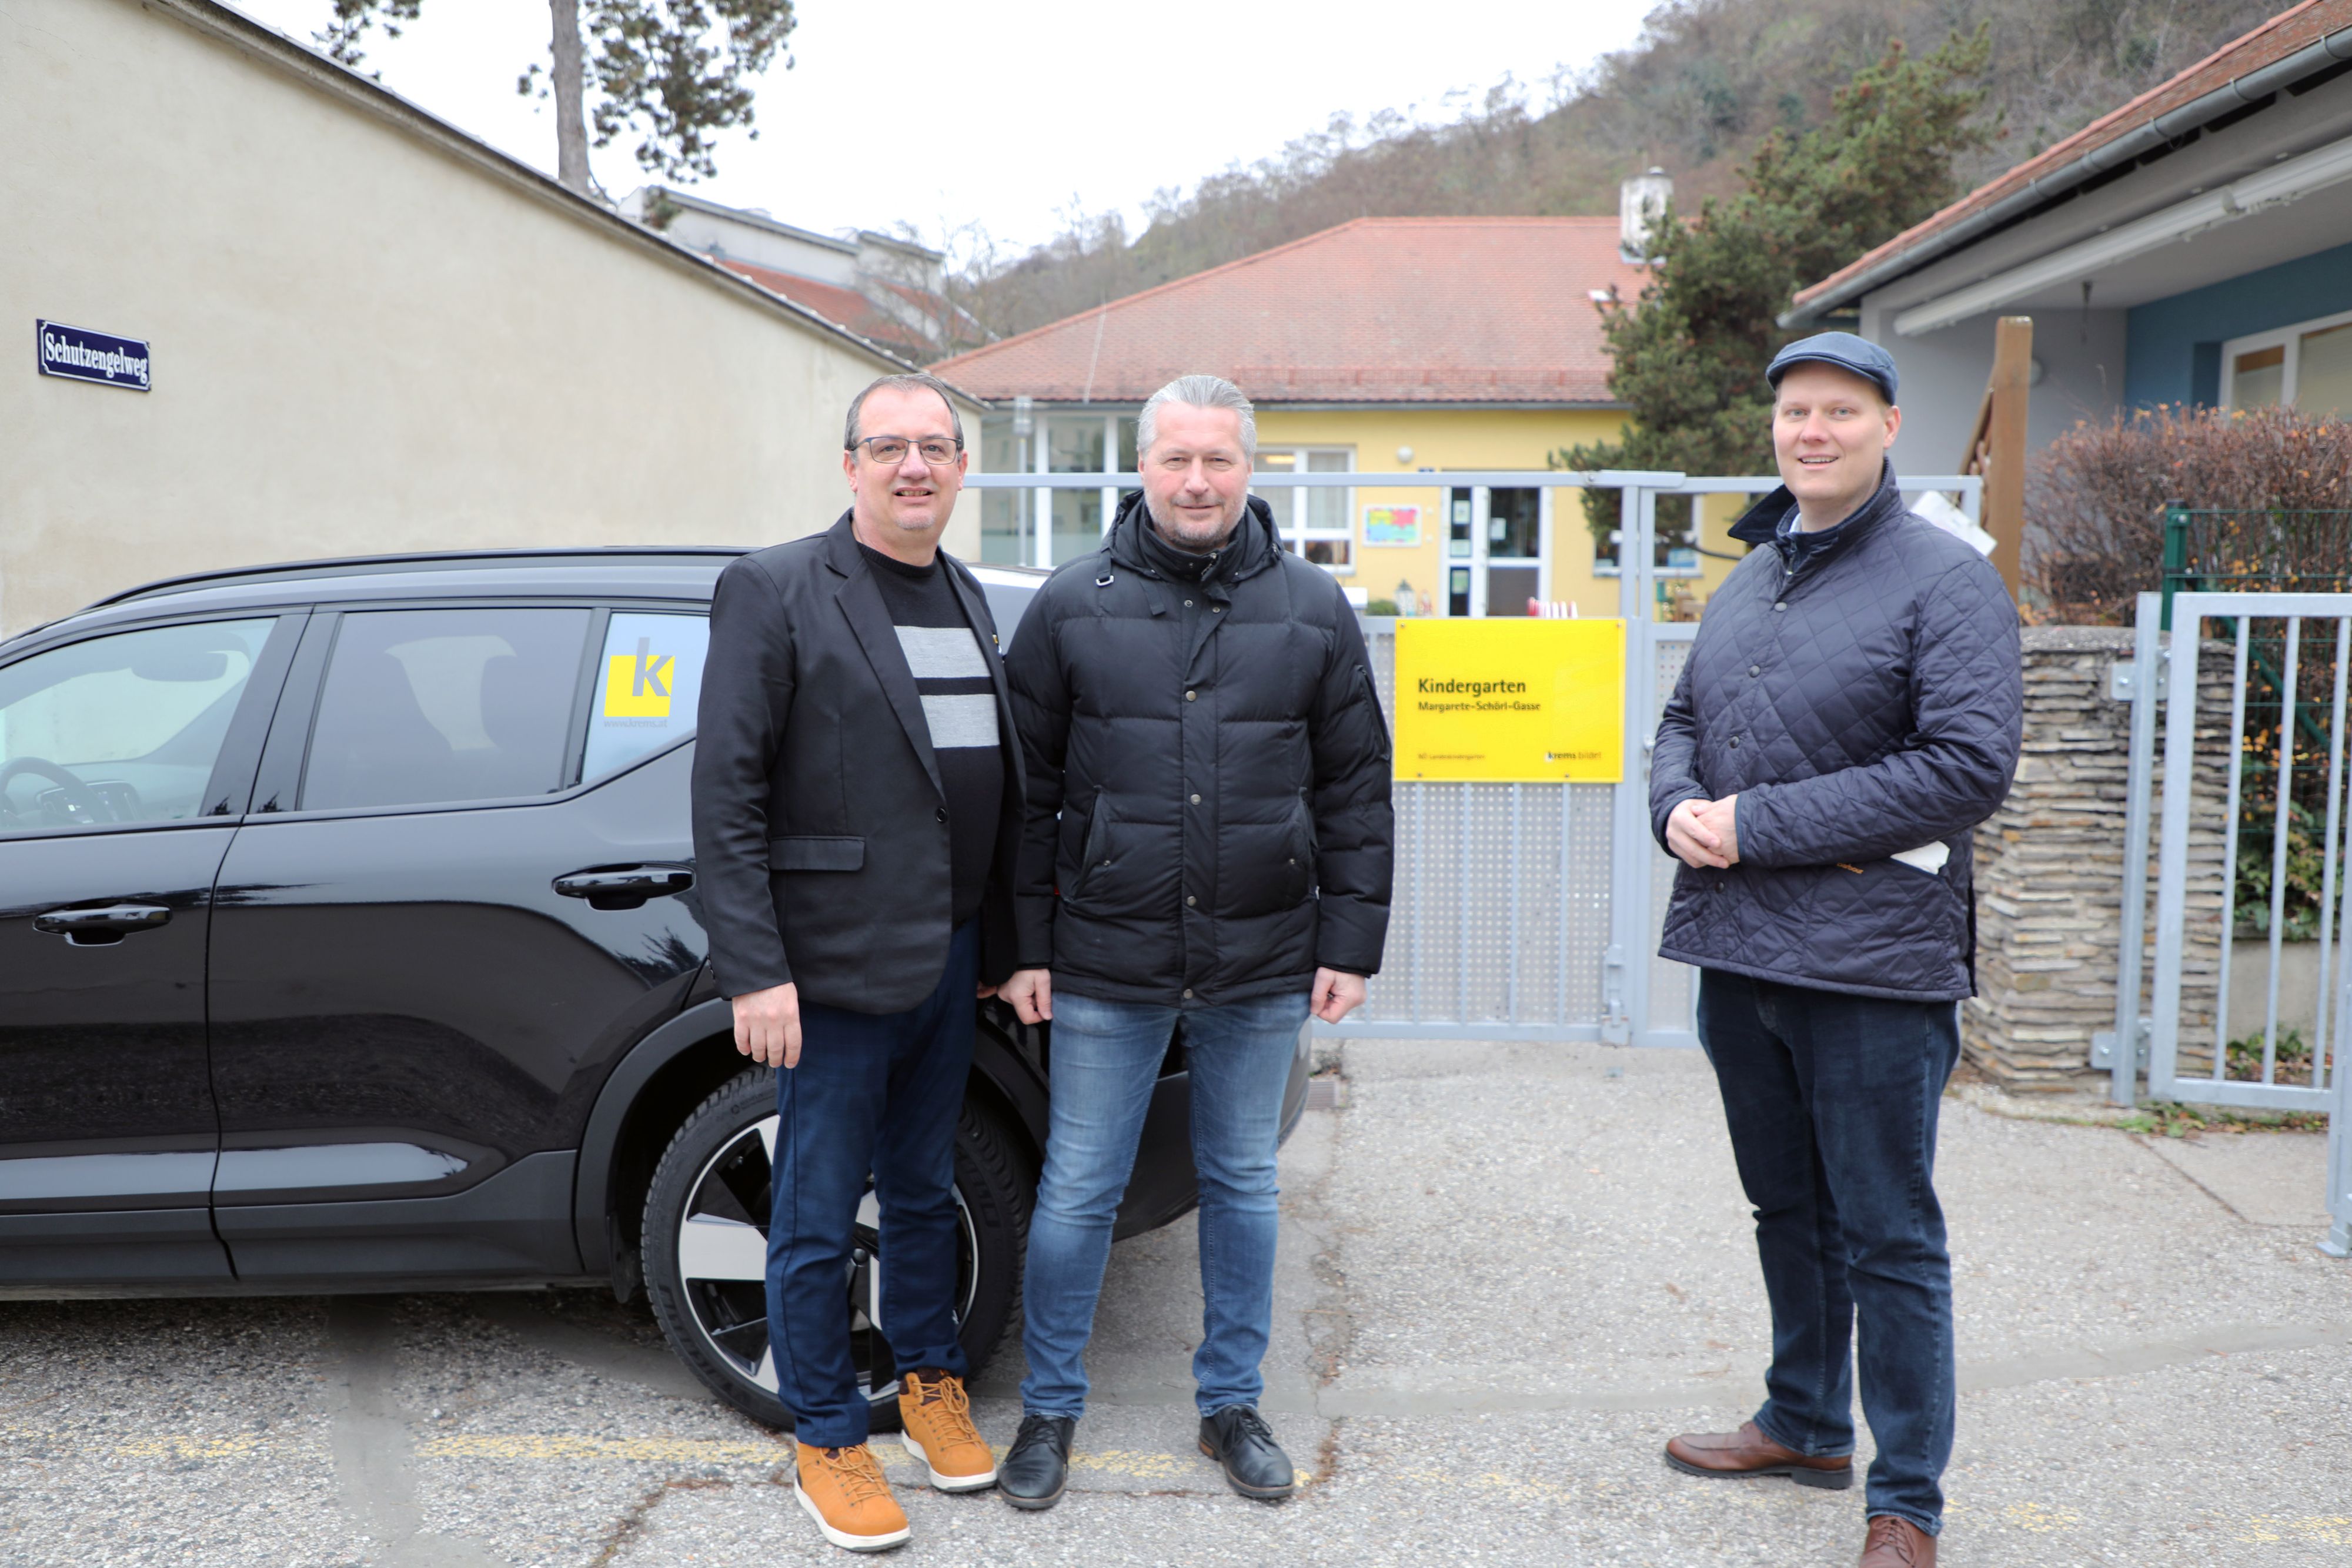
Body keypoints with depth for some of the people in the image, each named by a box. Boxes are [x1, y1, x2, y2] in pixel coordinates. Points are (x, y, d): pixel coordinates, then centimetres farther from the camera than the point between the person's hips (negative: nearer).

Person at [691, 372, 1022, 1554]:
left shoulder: (966, 598, 12)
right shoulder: (775, 591, -8)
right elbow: (725, 792, -13)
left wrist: (997, 945, 13)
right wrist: (755, 970, -18)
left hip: (945, 960, 6)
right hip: (833, 965, -6)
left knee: (924, 1191, 20)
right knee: (816, 1221, 6)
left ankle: (930, 1381, 38)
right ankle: (826, 1443, 23)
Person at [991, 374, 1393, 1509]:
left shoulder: (1313, 610, 4)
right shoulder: (1072, 606, 1)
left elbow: (1355, 792, 6)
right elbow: (1030, 789, 3)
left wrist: (1350, 945, 2)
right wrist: (1028, 946, 0)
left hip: (1262, 968, 1)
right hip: (1105, 964, -1)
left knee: (1242, 1185, 14)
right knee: (1077, 1191, 7)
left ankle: (1232, 1404, 31)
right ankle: (1049, 1408, 26)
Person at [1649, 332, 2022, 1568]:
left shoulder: (1945, 581, -9)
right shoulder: (1747, 581, 14)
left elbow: (1969, 766, -18)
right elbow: (1682, 719, 21)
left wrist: (1758, 826, -19)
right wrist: (1676, 804, -3)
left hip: (1873, 962, -7)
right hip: (1736, 951, 7)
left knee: (1888, 1238, 4)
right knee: (1786, 1209, 21)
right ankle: (1805, 1424, 39)